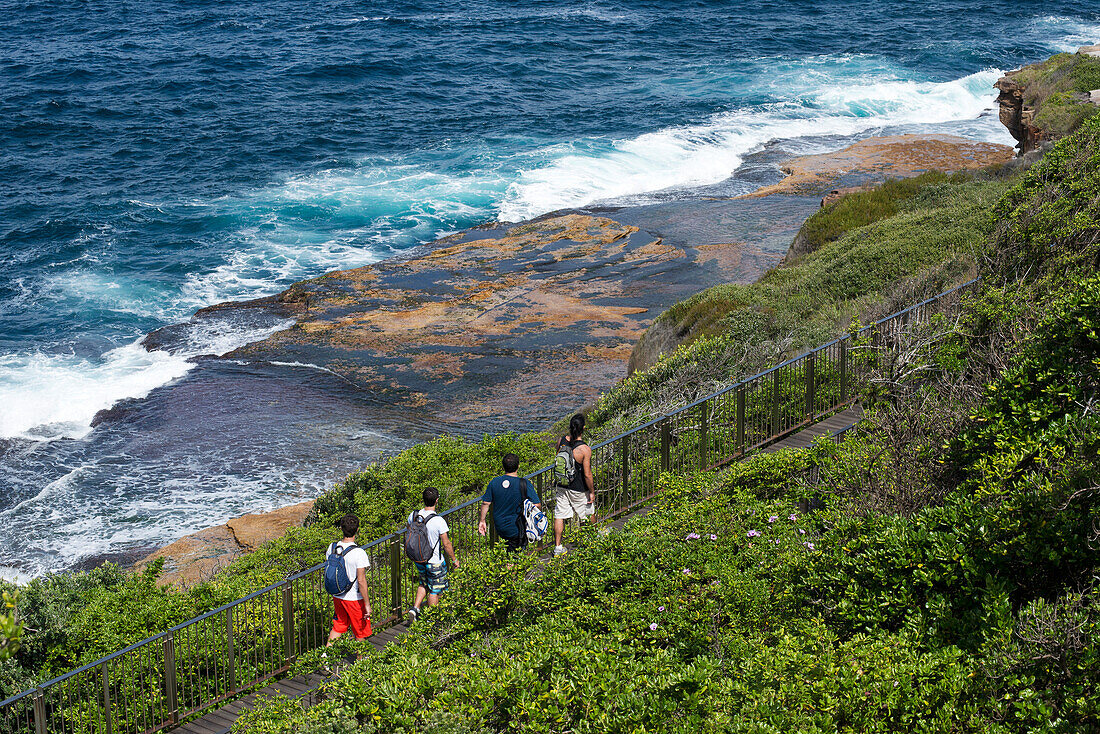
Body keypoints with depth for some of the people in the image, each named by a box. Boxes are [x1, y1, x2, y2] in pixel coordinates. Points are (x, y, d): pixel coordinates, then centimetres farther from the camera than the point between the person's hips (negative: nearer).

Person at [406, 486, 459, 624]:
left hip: (418, 560, 5)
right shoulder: (438, 521, -25)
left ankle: (415, 608, 13)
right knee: (434, 590, 10)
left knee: (424, 584, 27)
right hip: (435, 561, -5)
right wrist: (454, 560, -1)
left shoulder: (413, 515, -9)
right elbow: (446, 544, -17)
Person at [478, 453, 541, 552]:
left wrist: (482, 521, 13)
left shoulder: (494, 482, -5)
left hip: (500, 529, 4)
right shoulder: (524, 484, -16)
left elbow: (485, 503, 1)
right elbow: (537, 505, -14)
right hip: (516, 530, -4)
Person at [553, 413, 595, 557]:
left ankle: (558, 547, 14)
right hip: (578, 490, -4)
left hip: (561, 486, 4)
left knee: (559, 516, 11)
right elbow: (587, 475, -21)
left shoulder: (561, 441, -9)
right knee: (589, 513, 20)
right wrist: (592, 491, -7)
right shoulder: (585, 449, -25)